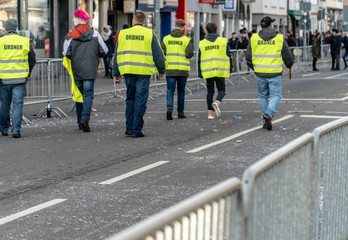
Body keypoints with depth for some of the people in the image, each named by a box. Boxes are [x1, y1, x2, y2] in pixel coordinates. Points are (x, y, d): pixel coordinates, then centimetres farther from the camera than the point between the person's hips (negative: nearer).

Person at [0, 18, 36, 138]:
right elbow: (32, 60, 6)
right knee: (18, 105, 1)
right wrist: (27, 73, 21)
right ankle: (16, 130, -6)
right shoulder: (25, 42, 0)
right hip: (20, 79, 0)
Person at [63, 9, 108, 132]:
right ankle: (85, 118, -20)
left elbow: (66, 54, -5)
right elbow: (104, 51, 1)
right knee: (88, 94, -1)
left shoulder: (71, 35, -2)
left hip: (76, 70, 1)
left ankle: (80, 121, 16)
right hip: (90, 70, -1)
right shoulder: (94, 34, 0)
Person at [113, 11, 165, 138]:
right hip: (143, 72, -3)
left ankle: (129, 128, 16)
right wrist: (162, 70, 14)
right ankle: (136, 130, -1)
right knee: (140, 101, 0)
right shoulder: (149, 34, 0)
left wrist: (116, 73, 17)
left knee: (130, 99, 16)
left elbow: (117, 55, 11)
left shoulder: (123, 34, 9)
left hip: (128, 72, 3)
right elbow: (158, 54, 1)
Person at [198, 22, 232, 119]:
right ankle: (217, 102, -23)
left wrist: (200, 72, 13)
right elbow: (228, 56, 3)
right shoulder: (223, 41, 2)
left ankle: (210, 112, 6)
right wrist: (230, 68, 13)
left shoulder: (202, 43, 7)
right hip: (220, 70, -2)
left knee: (210, 91, 10)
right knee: (221, 89, 8)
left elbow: (200, 59, 8)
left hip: (207, 71, 2)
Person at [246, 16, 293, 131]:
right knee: (276, 96, 6)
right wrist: (289, 65, 24)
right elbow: (288, 57, 2)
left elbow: (249, 58, 5)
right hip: (275, 74, -3)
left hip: (260, 74, 3)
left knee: (263, 97, 15)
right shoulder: (279, 39, -4)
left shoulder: (254, 38, 1)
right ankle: (268, 114, -18)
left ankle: (265, 121, 17)